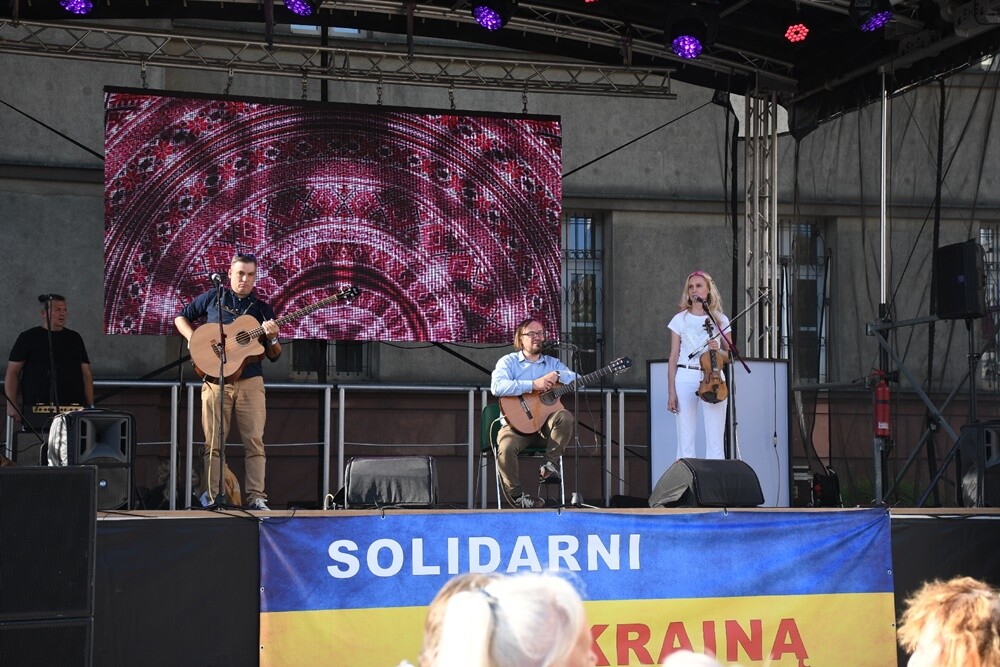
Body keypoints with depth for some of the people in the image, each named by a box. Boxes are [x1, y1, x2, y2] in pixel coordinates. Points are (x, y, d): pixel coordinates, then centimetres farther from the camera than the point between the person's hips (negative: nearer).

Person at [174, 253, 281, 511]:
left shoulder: (262, 309, 11)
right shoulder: (212, 298, 8)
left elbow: (274, 355, 11)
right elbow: (180, 318, 17)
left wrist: (272, 338, -11)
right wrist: (194, 340, 0)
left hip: (250, 381, 1)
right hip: (216, 380, -1)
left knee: (255, 441, -5)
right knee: (213, 443, 0)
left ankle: (256, 497, -3)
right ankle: (211, 497, 4)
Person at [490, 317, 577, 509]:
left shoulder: (553, 363, 17)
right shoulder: (509, 361, 6)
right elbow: (497, 387, -15)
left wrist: (556, 376, -16)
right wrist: (533, 385, -20)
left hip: (546, 422, 3)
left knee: (565, 417, -30)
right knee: (505, 448, -33)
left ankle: (550, 464, -18)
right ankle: (517, 496, -19)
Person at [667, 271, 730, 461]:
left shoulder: (720, 320, 9)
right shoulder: (680, 320, 7)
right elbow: (673, 359, 6)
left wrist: (718, 351, -8)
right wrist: (671, 392, -1)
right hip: (685, 379, -1)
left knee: (716, 442, -3)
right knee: (685, 441, -2)